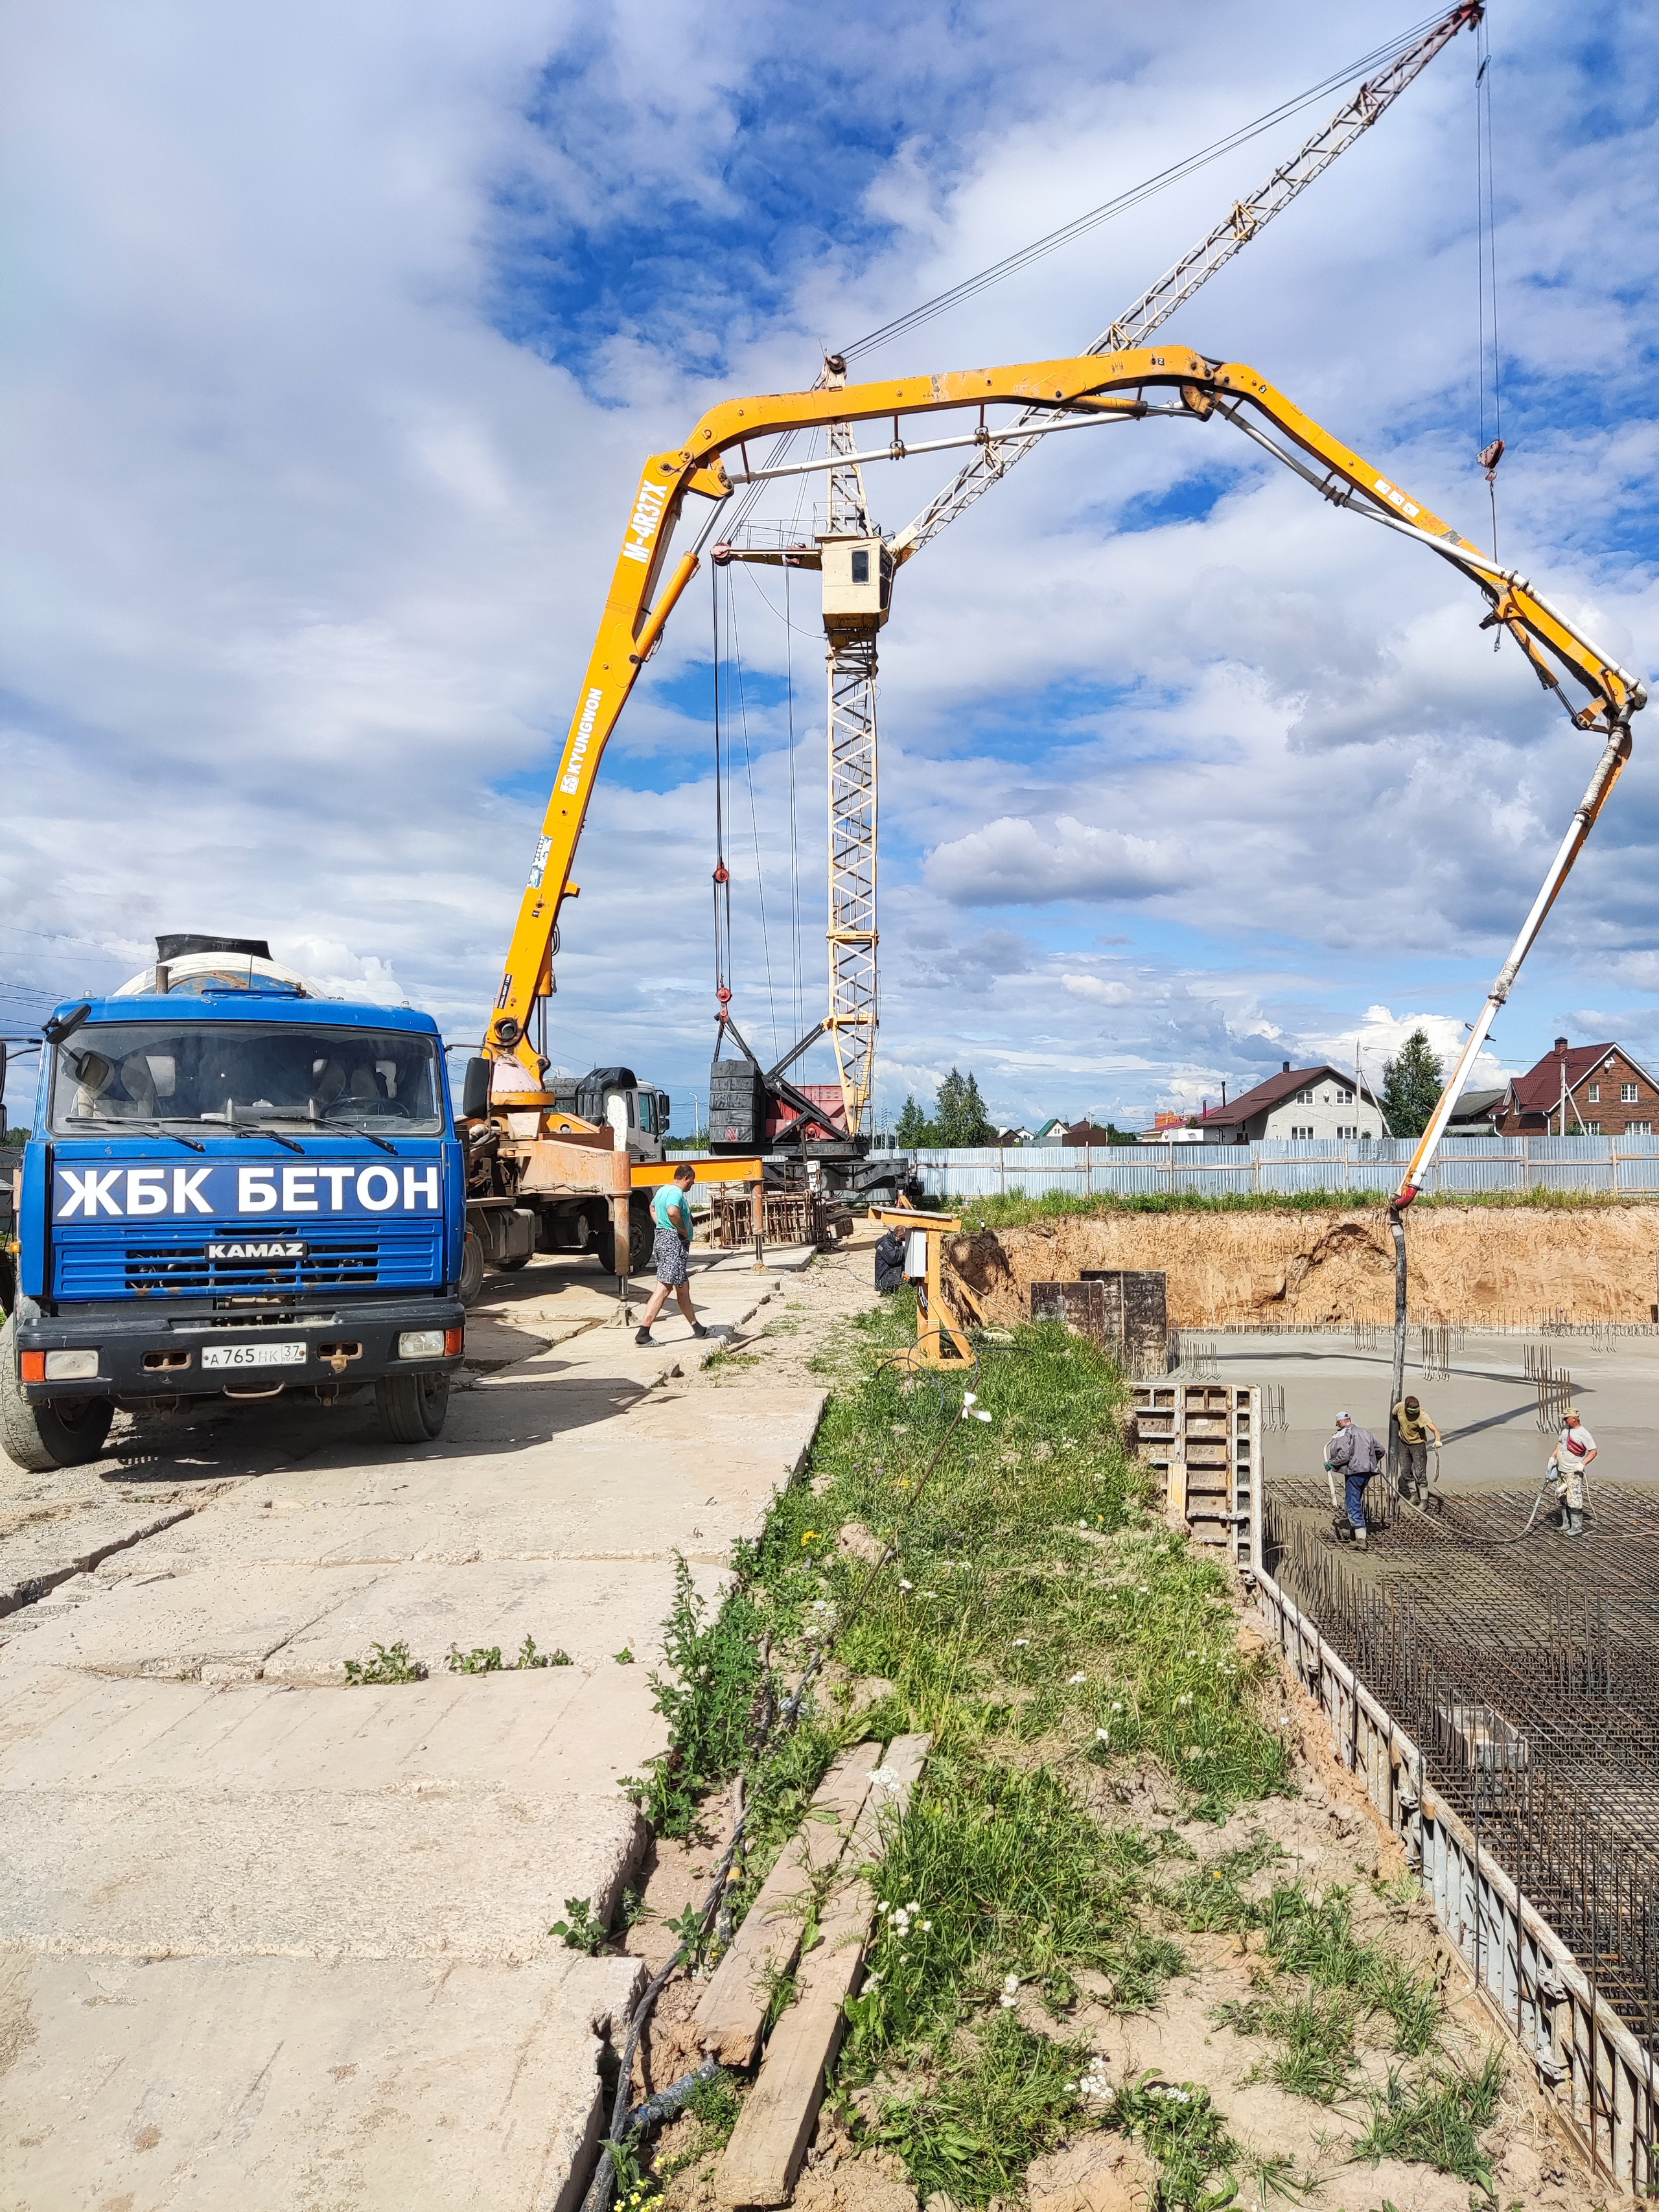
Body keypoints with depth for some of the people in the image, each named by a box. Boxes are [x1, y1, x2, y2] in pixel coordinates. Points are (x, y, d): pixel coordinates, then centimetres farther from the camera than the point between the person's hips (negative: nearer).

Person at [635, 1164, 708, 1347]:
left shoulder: (663, 1190, 15)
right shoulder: (676, 1193, -16)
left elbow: (653, 1207, 35)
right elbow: (673, 1212, -36)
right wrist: (684, 1231, -20)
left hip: (662, 1239, 11)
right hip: (673, 1243, -11)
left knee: (683, 1288, 17)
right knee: (664, 1288, -12)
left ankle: (698, 1329, 27)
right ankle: (643, 1333, -16)